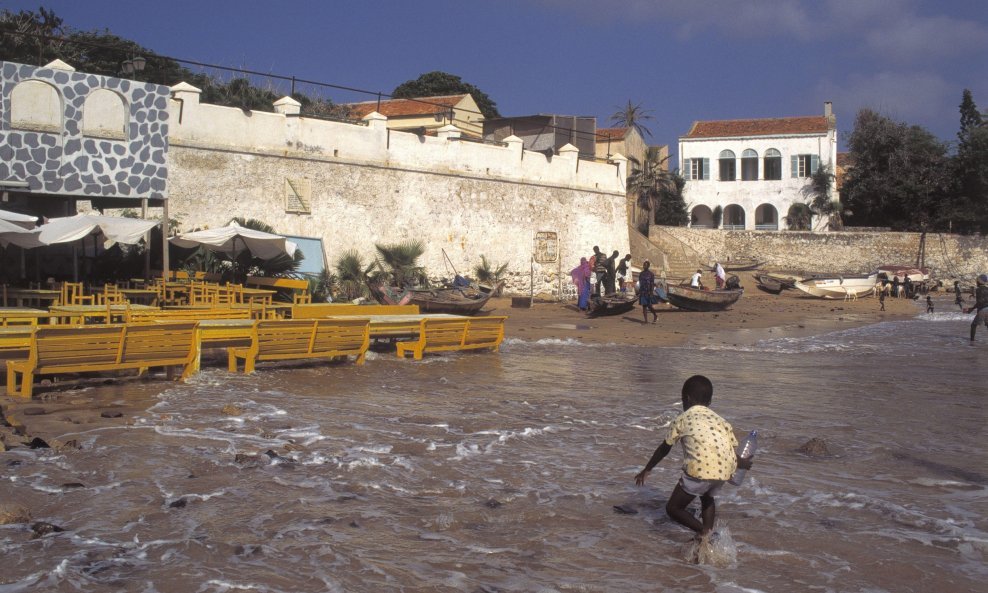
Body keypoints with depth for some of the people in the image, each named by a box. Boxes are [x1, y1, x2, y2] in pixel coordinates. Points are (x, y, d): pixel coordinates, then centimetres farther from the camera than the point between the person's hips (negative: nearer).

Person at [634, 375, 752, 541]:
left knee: (673, 508, 12)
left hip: (700, 469, -5)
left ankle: (703, 531, -9)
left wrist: (646, 470, 38)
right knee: (707, 497, 36)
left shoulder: (682, 419, 17)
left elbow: (664, 449, 25)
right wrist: (742, 463, 45)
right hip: (725, 470, 5)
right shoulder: (720, 420, 25)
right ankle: (708, 534, 24)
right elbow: (733, 451, 22)